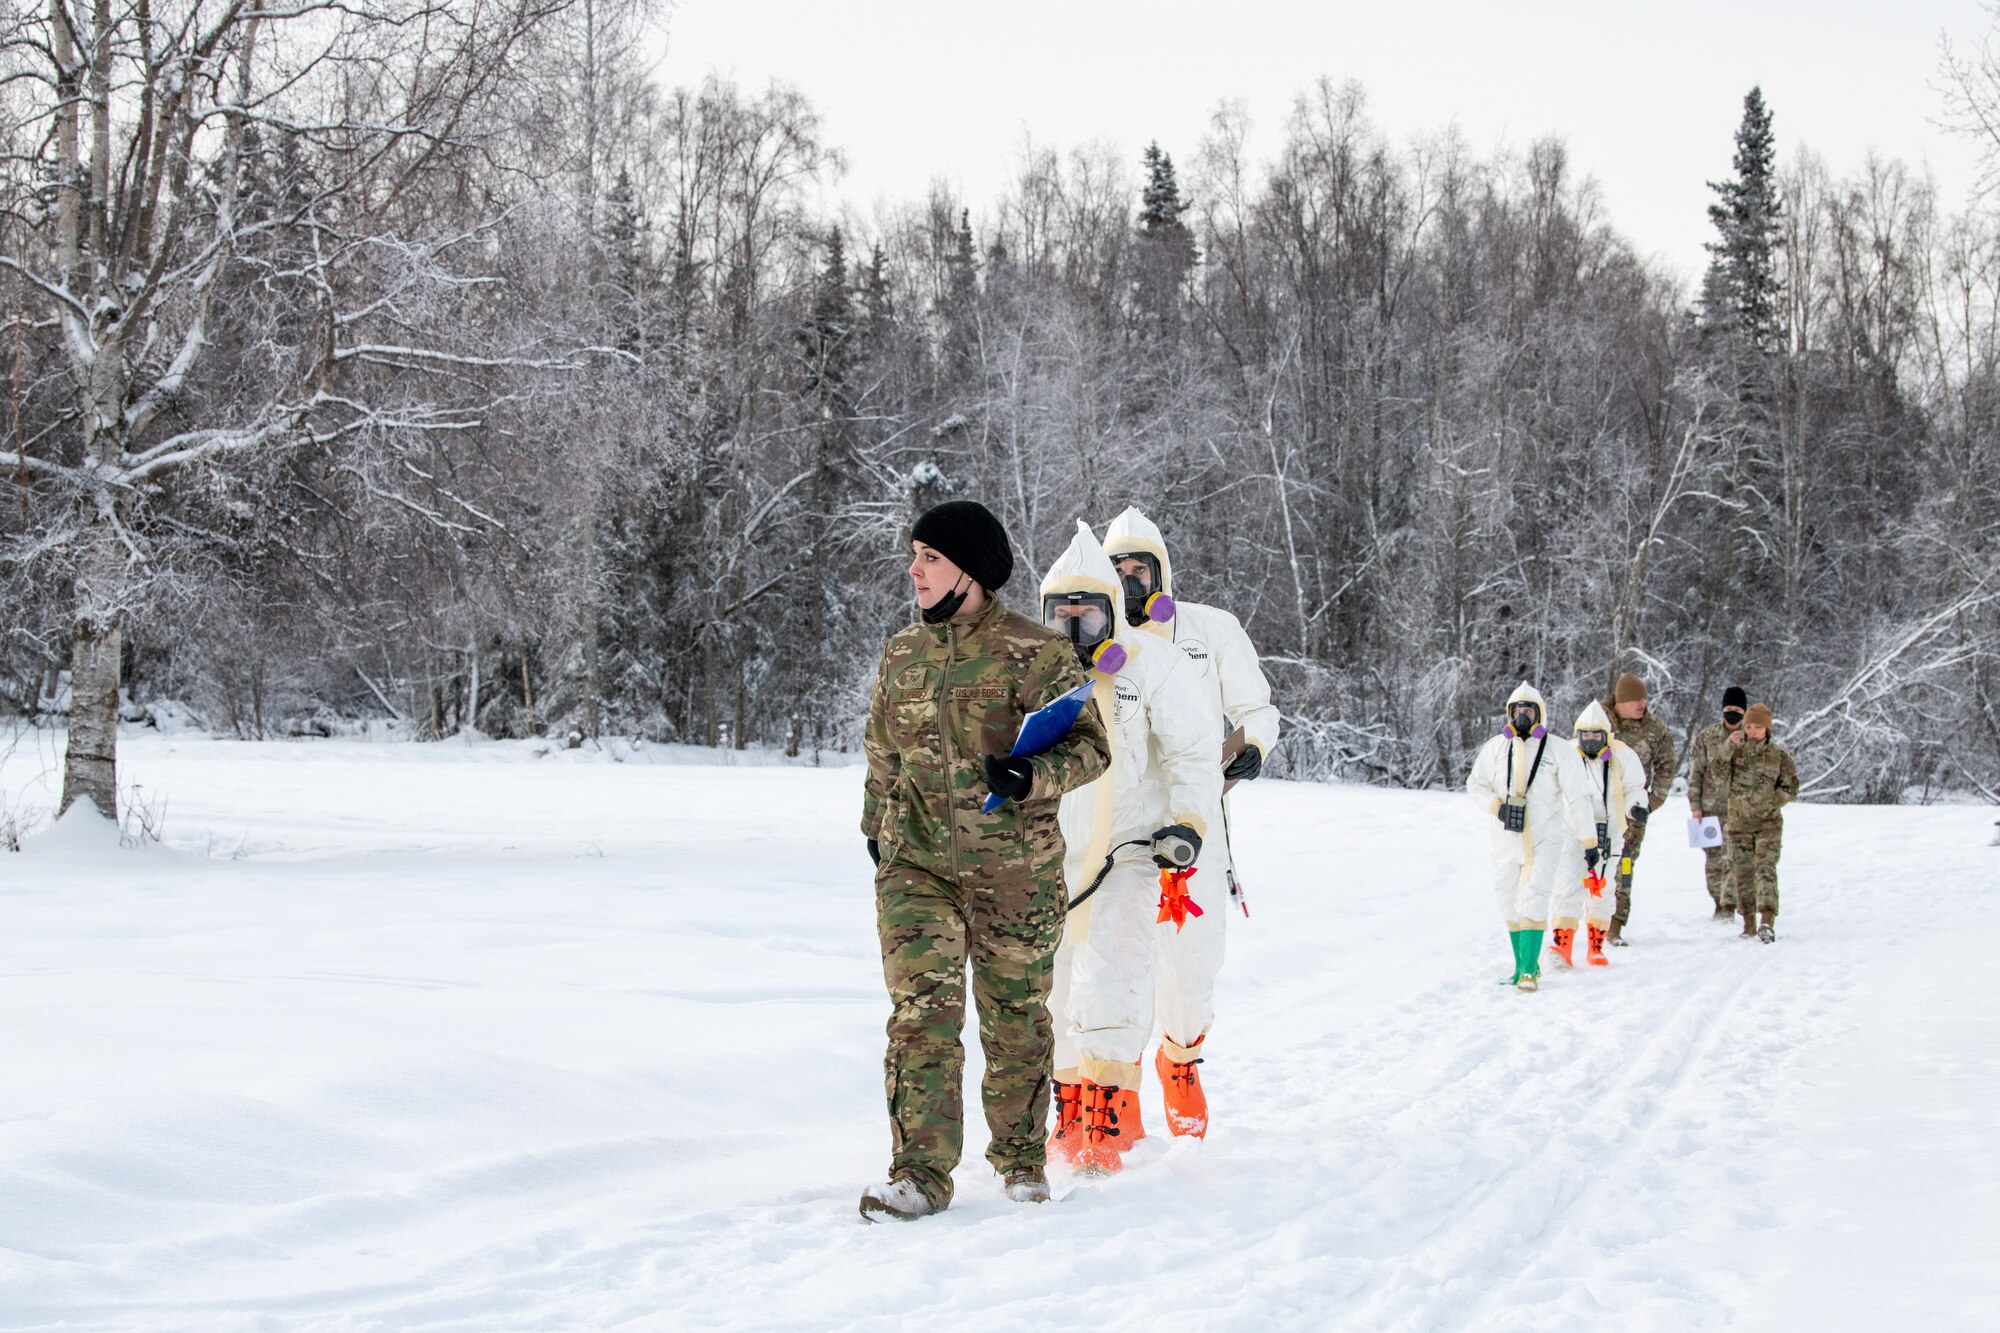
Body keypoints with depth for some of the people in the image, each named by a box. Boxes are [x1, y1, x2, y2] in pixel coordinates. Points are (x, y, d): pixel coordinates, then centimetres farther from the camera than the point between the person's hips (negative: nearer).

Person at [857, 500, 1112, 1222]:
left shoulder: (1034, 652, -7)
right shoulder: (902, 653, 9)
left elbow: (1089, 744, -8)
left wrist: (1031, 777, -25)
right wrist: (878, 827, 25)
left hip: (1014, 869, -3)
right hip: (915, 864, 3)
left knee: (1015, 1014, 9)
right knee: (923, 1010, -9)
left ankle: (1021, 1157, 28)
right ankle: (920, 1173, -8)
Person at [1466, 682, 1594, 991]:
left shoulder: (1560, 750, -4)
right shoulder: (1496, 747, 4)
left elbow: (1576, 799, -2)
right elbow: (1476, 783, 12)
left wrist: (1589, 842, -2)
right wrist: (1496, 806, -7)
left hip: (1544, 841, -4)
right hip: (1506, 839, 4)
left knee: (1533, 900, -16)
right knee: (1509, 904, 8)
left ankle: (1529, 969, -16)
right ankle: (1522, 965, 20)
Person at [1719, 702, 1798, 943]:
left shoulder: (1778, 756, -1)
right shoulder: (1737, 751, 3)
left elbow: (1790, 787, 4)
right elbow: (1718, 774, -11)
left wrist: (1771, 804, -11)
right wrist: (1727, 750, -23)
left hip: (1768, 824, -3)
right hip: (1738, 823, 3)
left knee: (1765, 869, -17)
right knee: (1743, 874, 6)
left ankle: (1767, 922, -27)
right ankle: (1749, 924, 16)